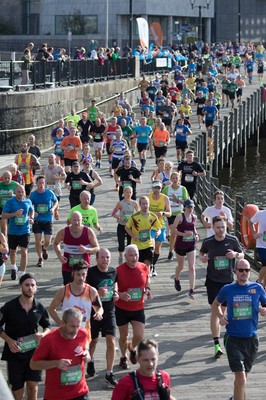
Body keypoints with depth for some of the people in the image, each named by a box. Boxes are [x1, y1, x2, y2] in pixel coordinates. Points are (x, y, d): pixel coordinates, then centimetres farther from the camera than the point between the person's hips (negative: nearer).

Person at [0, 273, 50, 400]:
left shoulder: (40, 308, -2)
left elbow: (47, 326, 13)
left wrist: (43, 334, -10)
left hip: (33, 351, 2)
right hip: (15, 352, -2)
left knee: (33, 386, -2)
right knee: (17, 388, 5)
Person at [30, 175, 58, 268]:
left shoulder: (49, 193, -6)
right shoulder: (33, 194, -4)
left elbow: (56, 201, 10)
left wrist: (53, 208, -10)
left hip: (48, 220, 0)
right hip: (37, 220, 0)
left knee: (48, 241, -2)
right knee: (38, 240, -2)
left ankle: (44, 249, 36)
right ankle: (40, 259, 16)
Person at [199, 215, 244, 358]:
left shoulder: (233, 240, -5)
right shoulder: (207, 242, -6)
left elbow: (242, 255, 7)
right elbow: (202, 252, 14)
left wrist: (235, 254, -15)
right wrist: (202, 258, -9)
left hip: (228, 280, 1)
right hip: (213, 280, -1)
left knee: (223, 310, 14)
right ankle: (216, 344, -10)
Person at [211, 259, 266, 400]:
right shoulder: (227, 289, -2)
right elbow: (215, 305, 15)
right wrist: (220, 316, -4)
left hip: (251, 339, 2)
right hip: (233, 340, -2)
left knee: (242, 377, 19)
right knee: (241, 379, -14)